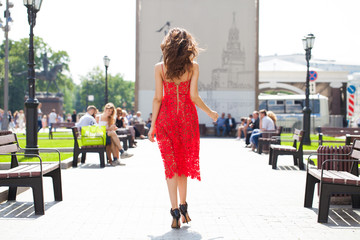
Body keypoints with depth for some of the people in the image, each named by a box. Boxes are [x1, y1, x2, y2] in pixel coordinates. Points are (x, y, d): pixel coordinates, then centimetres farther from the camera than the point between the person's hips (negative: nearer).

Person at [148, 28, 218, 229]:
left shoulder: (160, 68, -4)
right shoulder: (193, 67, -4)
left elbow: (157, 98, -5)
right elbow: (194, 96, -7)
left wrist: (153, 125, 2)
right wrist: (210, 112, 10)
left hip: (166, 116, 0)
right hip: (187, 116, 1)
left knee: (171, 163, 3)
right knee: (184, 162, 14)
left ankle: (175, 209, -6)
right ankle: (183, 206, 22)